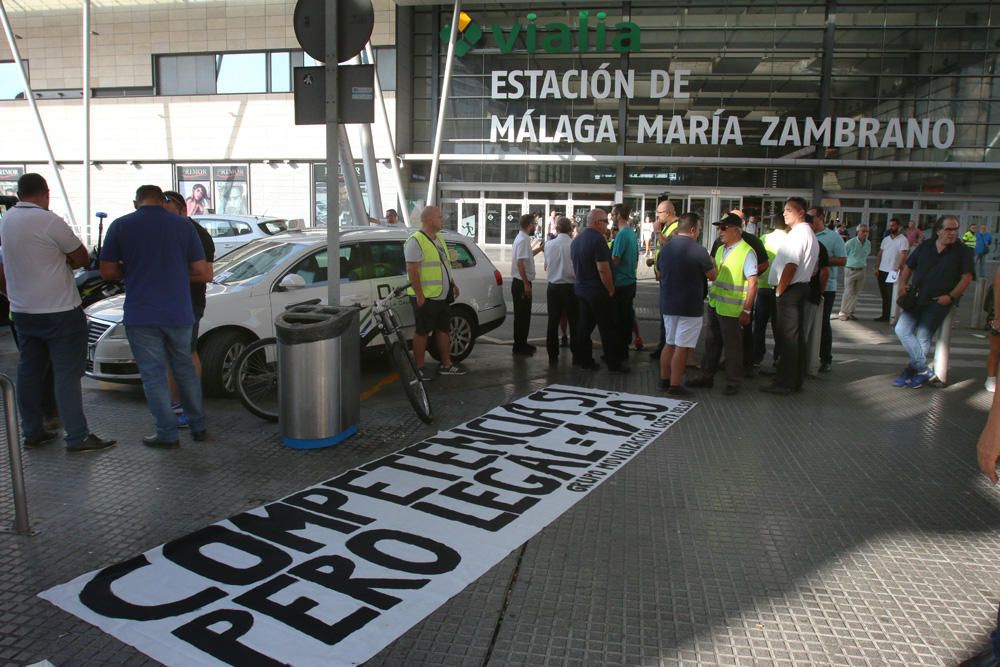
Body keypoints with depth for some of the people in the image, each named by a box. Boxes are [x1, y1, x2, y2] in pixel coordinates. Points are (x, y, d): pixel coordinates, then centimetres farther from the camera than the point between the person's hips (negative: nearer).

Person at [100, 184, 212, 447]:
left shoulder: (120, 226, -3)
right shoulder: (183, 226, 2)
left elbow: (107, 272, 0)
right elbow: (203, 273, 0)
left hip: (140, 315, -2)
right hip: (178, 314, 2)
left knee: (153, 374, 6)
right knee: (184, 368, 17)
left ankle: (167, 433, 9)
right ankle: (198, 426, 23)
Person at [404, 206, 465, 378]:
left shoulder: (439, 240, 15)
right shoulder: (416, 241, -14)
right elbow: (412, 271, -19)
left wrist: (452, 285, 18)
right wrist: (419, 296, -22)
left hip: (442, 296, 9)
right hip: (425, 298, -9)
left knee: (443, 329, 14)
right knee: (422, 332, -1)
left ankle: (446, 365, 23)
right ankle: (419, 368, 8)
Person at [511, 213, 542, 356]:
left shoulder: (522, 238, 14)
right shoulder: (523, 240, -18)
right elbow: (520, 262, -24)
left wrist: (540, 248, 27)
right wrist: (526, 284, -23)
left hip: (521, 283, 10)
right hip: (521, 283, -10)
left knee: (523, 316, 16)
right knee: (522, 316, -3)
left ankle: (522, 344, 25)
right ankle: (519, 348, 3)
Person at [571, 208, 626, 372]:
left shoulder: (576, 240, 10)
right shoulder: (598, 239, -18)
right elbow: (603, 269, -23)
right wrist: (611, 290, -12)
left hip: (581, 289, 8)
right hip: (598, 291, -8)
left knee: (584, 325, 13)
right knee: (607, 328, -1)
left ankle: (582, 359, 17)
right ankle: (614, 363, 5)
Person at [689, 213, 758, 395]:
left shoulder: (746, 252, -13)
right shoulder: (720, 249, 12)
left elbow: (753, 283, -16)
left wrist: (746, 310, -19)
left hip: (731, 309, -7)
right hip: (714, 304, 7)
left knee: (732, 346, 4)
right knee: (712, 343, 16)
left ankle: (733, 383, 15)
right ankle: (707, 376, 27)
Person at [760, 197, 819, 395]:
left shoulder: (797, 234, -16)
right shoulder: (809, 234, 18)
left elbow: (791, 266, -22)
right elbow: (814, 266, 22)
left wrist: (779, 290, -15)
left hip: (789, 290, -10)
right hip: (801, 287, 10)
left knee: (787, 337, -6)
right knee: (797, 336, 12)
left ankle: (784, 383, -2)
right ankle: (795, 381, 19)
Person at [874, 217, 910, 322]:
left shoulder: (903, 240, -7)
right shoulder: (886, 239, 13)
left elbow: (903, 256, -16)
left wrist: (899, 268, -29)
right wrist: (877, 268, 7)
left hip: (893, 272, -6)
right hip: (882, 271, 6)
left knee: (891, 296, -3)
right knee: (884, 295, 12)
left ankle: (889, 316, 2)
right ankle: (884, 315, 19)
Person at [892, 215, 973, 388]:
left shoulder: (962, 251, 1)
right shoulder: (925, 246, 10)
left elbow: (967, 277, -3)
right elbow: (908, 267, 17)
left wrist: (951, 296, -13)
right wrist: (903, 284, 1)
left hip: (939, 301, -4)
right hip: (916, 299, 4)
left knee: (923, 336, -8)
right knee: (902, 330, -9)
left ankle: (909, 372, 6)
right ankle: (924, 370, -3)